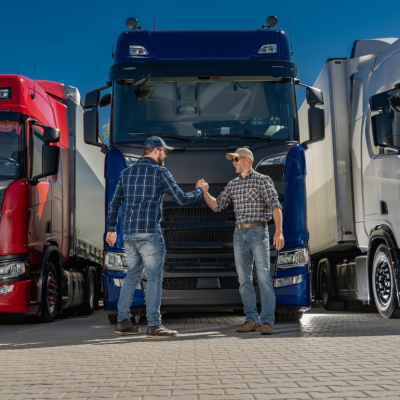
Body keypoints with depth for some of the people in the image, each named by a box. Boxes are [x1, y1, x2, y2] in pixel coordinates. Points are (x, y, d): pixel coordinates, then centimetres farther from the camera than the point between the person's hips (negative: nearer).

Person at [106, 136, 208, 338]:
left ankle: (123, 322, 15)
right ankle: (154, 325, -7)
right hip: (149, 233, -7)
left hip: (129, 234, 7)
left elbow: (114, 203, 16)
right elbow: (181, 199, -3)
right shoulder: (160, 172, -4)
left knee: (132, 277, 15)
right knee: (154, 278, -4)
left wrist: (112, 229, 23)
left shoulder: (127, 172, 14)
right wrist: (199, 191, 16)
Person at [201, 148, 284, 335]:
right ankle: (252, 320, 9)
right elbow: (216, 206, 14)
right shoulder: (233, 185, 15)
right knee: (244, 279, 4)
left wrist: (279, 231, -21)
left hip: (258, 232, -6)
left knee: (263, 277, -11)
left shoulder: (263, 180, -3)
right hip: (239, 234, 6)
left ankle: (267, 322, -12)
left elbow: (275, 206, -10)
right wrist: (204, 192, -3)